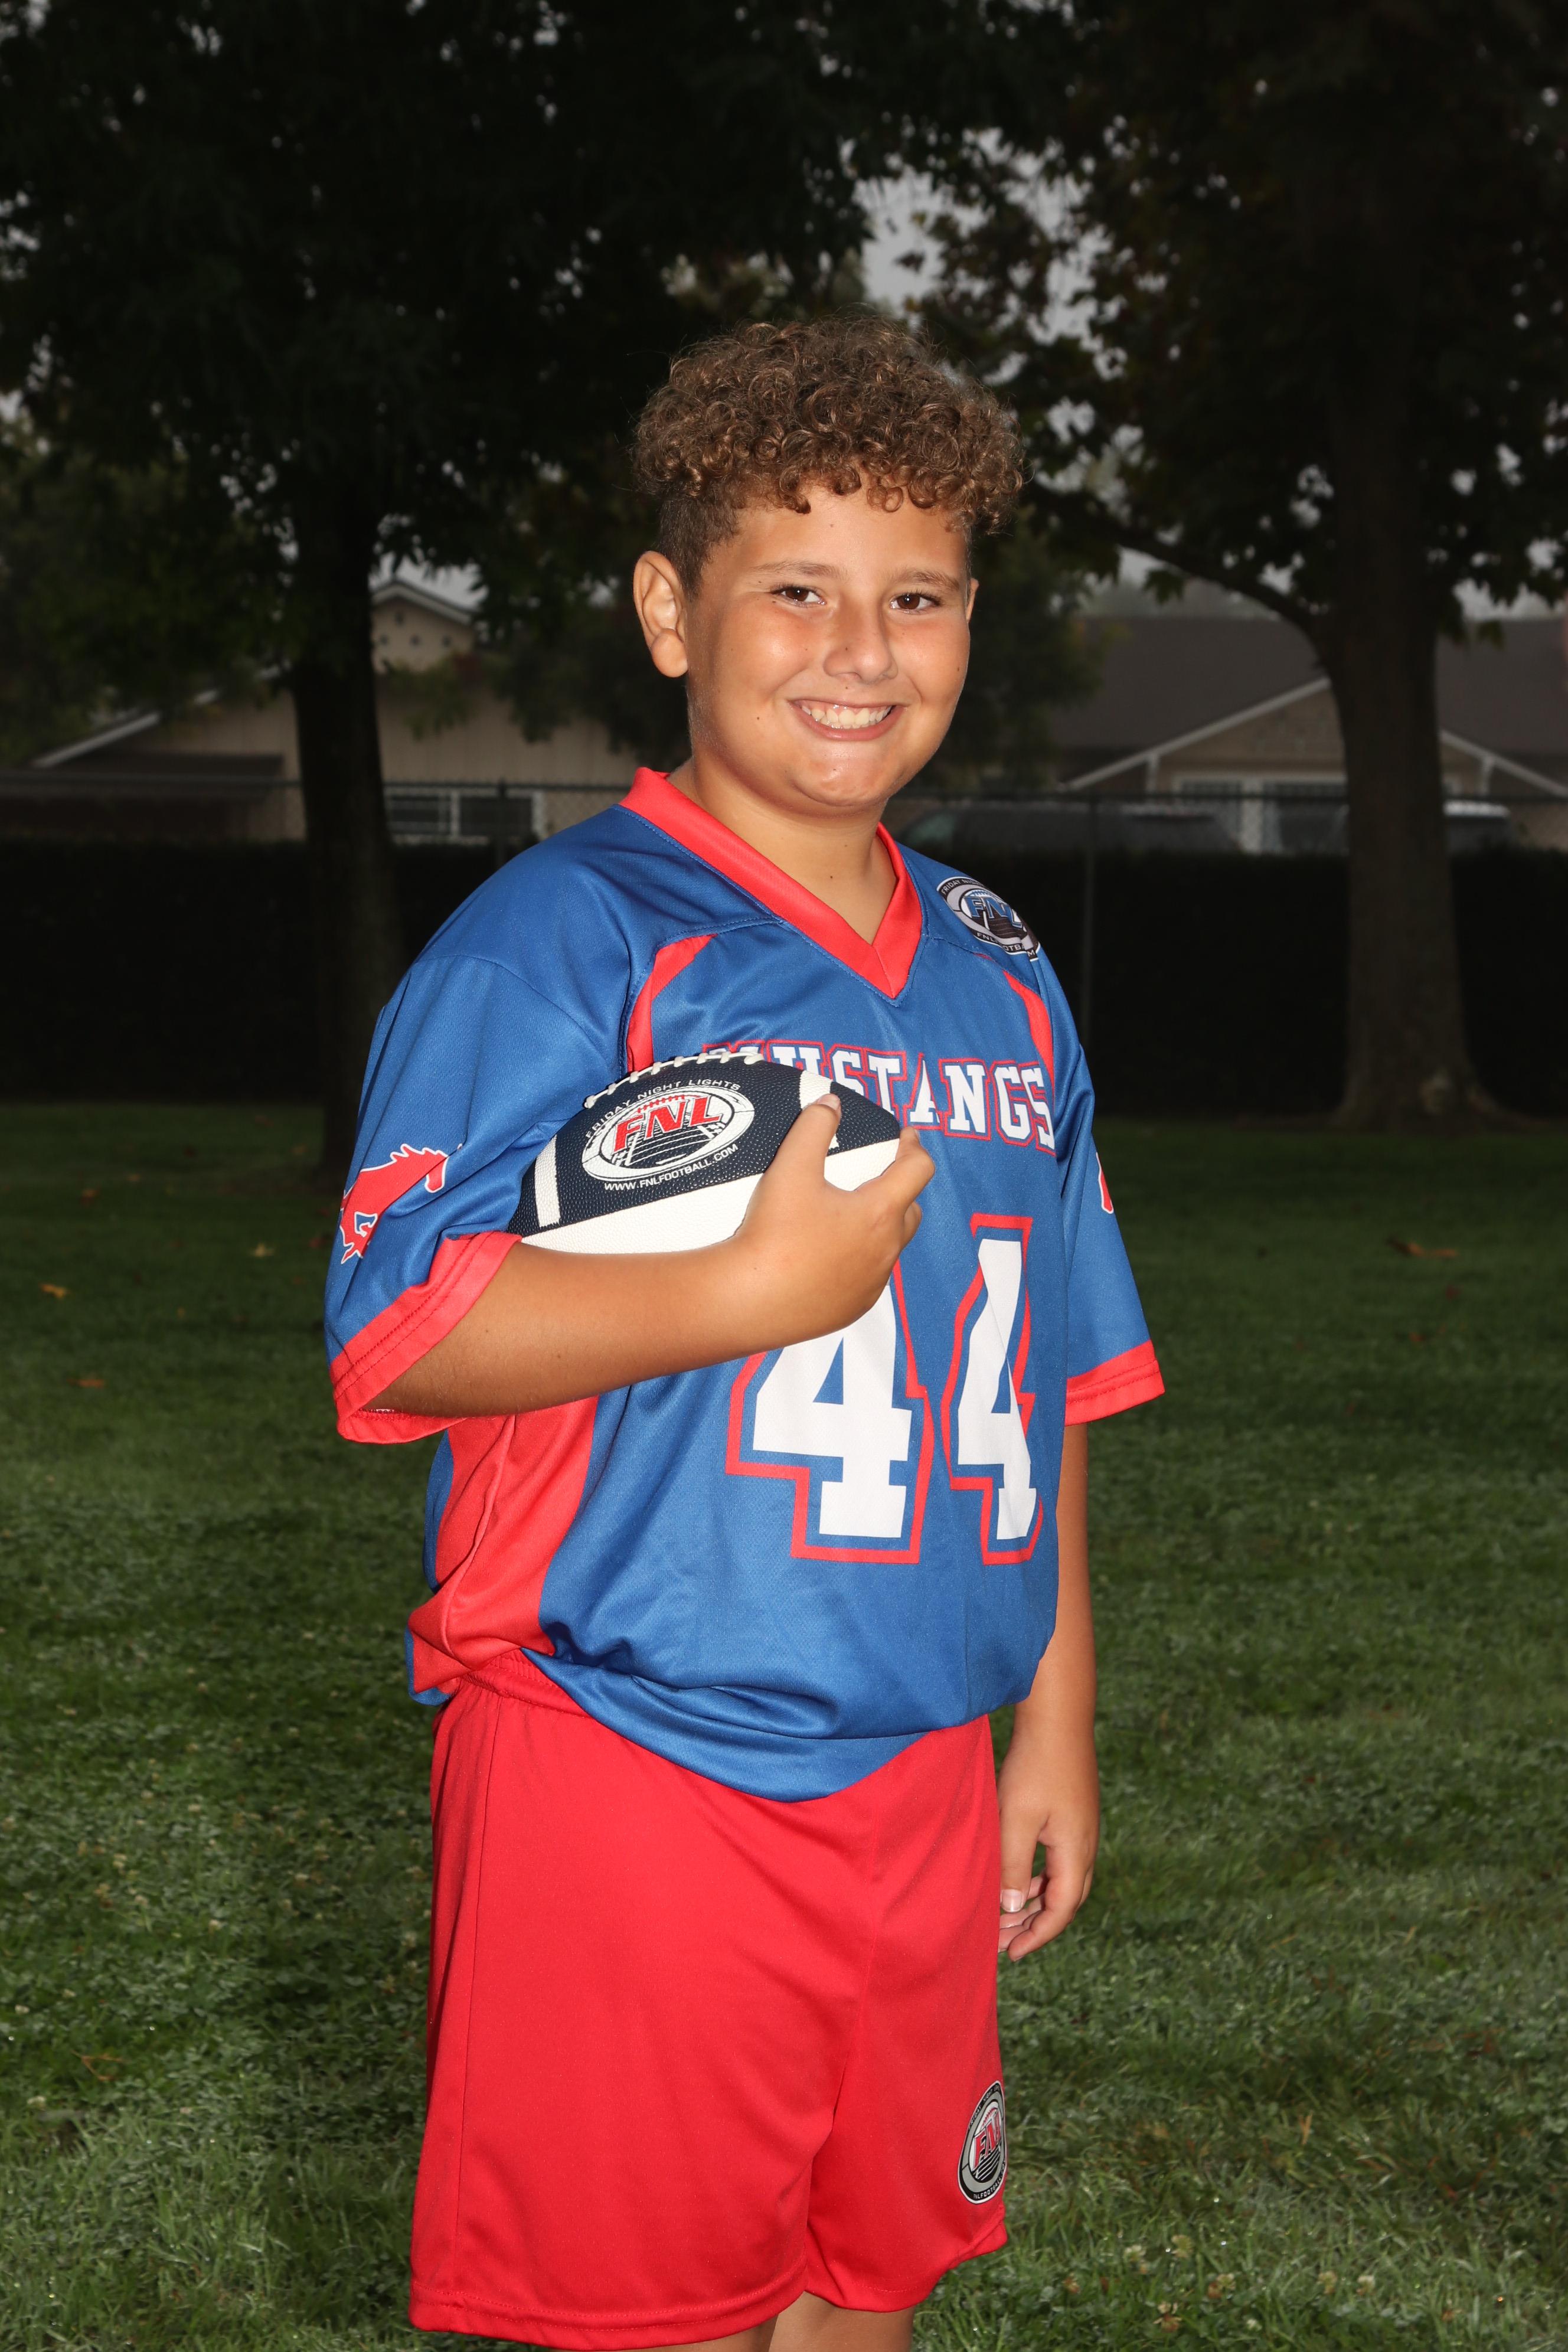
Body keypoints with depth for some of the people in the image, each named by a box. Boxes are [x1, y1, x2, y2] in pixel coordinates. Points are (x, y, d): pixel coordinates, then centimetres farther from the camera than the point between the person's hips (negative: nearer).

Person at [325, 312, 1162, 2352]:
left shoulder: (1000, 980, 12)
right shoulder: (565, 938, -8)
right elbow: (398, 1327, -18)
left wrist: (1055, 1715, 17)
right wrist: (767, 1287, -23)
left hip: (919, 1781, 6)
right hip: (624, 1776, -6)